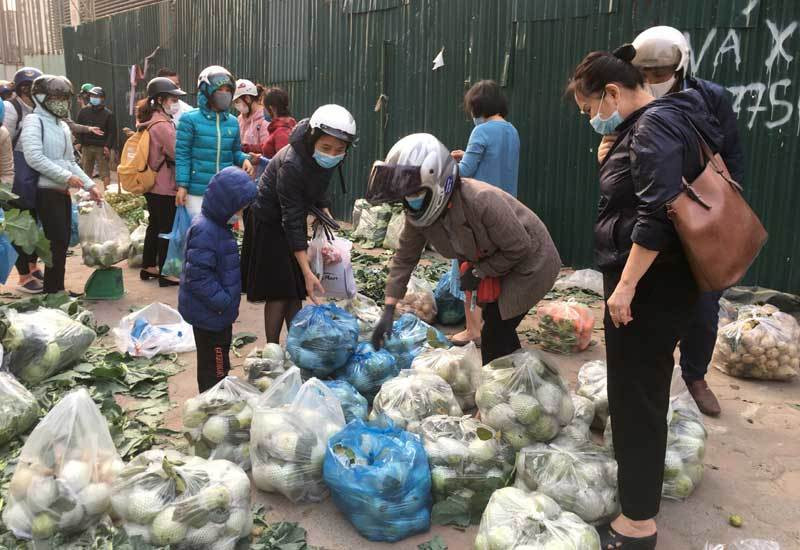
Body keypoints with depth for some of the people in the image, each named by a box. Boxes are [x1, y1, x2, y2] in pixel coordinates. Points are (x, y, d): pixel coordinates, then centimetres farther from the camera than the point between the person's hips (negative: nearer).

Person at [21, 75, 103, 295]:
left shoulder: (62, 125, 17)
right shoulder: (34, 121, -7)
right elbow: (34, 157, -19)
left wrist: (90, 185, 10)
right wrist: (66, 177, -19)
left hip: (63, 192, 8)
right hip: (46, 192, -8)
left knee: (63, 241, 10)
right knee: (58, 241, -8)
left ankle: (56, 289, 19)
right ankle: (52, 291, 1)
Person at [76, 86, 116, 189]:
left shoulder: (107, 114, -2)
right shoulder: (84, 111, 8)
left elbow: (112, 132, -6)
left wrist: (108, 146, -15)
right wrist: (79, 142, 1)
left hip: (102, 147, -4)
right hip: (86, 147, 4)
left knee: (105, 172, -3)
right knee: (86, 171, 11)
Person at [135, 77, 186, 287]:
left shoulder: (150, 121, 12)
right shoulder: (162, 124, -19)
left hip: (152, 184, 10)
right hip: (165, 186, -10)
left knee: (154, 226, 18)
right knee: (168, 229, -1)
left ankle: (148, 267, 27)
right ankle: (165, 273, 6)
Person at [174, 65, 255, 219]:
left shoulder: (232, 122, 7)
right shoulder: (190, 119, -6)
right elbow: (182, 155, -6)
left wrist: (244, 160, -6)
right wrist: (182, 185, -10)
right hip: (197, 192, -4)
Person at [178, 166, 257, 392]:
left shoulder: (217, 224, 8)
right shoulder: (204, 231, -25)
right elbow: (198, 276, -28)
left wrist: (228, 299, 17)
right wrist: (223, 301, -23)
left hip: (218, 312, 10)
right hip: (209, 314, -10)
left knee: (217, 365, 23)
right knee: (214, 368, 3)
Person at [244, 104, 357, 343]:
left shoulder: (324, 159, -12)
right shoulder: (291, 164, -34)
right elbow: (291, 221, -33)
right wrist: (307, 271, -33)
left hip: (292, 219, 7)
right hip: (270, 222, -7)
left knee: (296, 290, 10)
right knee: (279, 291, -6)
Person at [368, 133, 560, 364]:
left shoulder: (482, 200, -38)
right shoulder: (418, 213, -18)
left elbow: (519, 248, -28)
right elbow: (404, 258, -9)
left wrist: (478, 273, -21)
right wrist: (388, 311, -14)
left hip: (529, 259, -7)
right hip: (494, 263, 7)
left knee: (494, 335, -9)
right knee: (494, 322, 18)